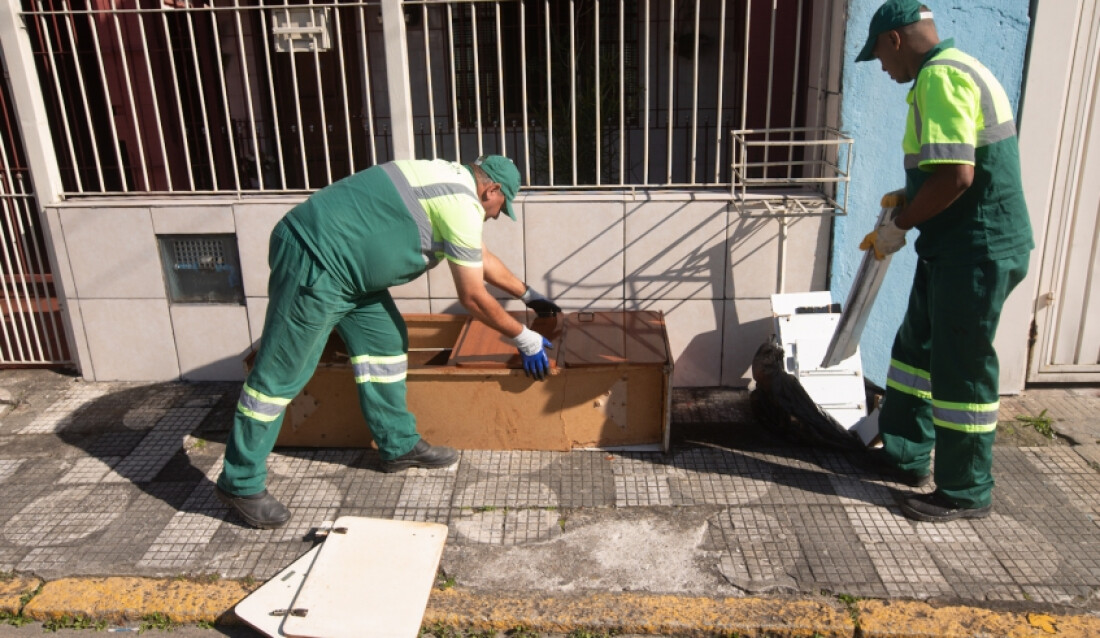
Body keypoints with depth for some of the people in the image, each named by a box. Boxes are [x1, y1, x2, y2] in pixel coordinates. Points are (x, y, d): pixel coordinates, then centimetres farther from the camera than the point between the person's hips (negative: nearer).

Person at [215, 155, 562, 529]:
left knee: (384, 342, 13)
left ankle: (400, 446, 24)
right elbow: (473, 298, -10)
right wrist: (524, 339, 2)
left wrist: (527, 294, 38)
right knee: (281, 375, -2)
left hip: (341, 260, 11)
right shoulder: (462, 205, -14)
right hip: (315, 263, -11)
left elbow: (480, 257, 30)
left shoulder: (450, 181, 17)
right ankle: (240, 484, 10)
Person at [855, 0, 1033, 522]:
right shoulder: (955, 69, 15)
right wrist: (910, 196, 14)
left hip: (976, 252, -11)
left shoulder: (940, 77, -18)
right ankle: (905, 454, 33)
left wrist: (899, 226, -16)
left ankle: (966, 493, 14)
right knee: (917, 347, 19)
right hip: (956, 247, 11)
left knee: (961, 369, 0)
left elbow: (957, 174, -27)